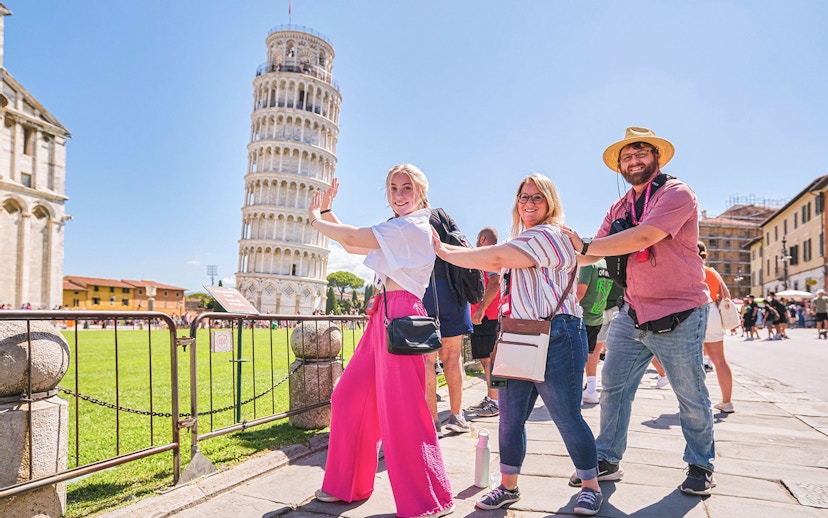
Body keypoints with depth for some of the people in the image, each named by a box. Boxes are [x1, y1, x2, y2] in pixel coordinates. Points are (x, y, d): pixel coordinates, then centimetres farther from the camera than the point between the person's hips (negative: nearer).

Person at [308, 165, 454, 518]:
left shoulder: (415, 226, -9)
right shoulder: (397, 230, 22)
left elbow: (353, 237, -13)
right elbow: (351, 246, 25)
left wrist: (315, 220, 2)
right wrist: (326, 213, 17)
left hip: (400, 316, -10)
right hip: (383, 316, 10)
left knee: (402, 411, -6)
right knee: (349, 397, 11)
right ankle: (348, 484, 26)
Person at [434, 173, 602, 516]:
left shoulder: (549, 236, -11)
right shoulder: (520, 241, 22)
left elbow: (495, 257, -21)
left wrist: (445, 252, -14)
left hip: (555, 338, -8)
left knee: (568, 418, 2)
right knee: (510, 417, 9)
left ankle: (591, 487, 21)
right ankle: (508, 486, 23)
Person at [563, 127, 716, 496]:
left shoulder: (676, 193, -11)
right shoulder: (620, 207, 12)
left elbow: (643, 237, -27)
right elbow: (595, 251, 7)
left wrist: (586, 245, -26)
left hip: (678, 316, -6)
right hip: (632, 314, 6)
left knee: (691, 397, 8)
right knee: (613, 386, 6)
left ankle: (701, 467, 28)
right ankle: (607, 460, 18)